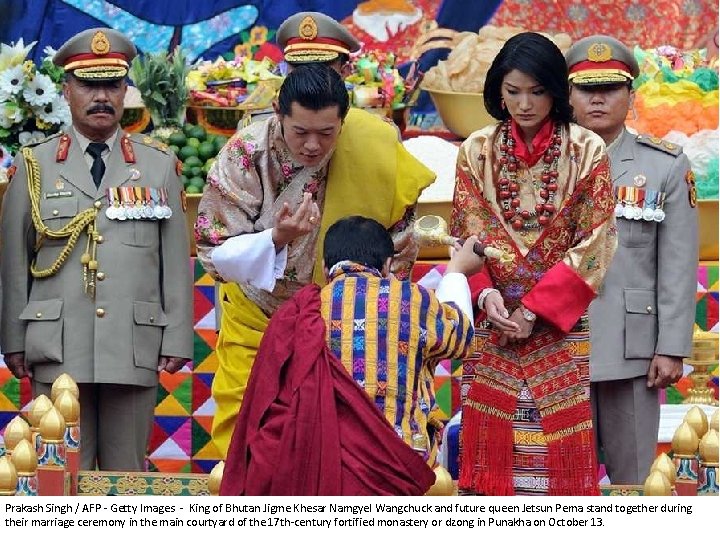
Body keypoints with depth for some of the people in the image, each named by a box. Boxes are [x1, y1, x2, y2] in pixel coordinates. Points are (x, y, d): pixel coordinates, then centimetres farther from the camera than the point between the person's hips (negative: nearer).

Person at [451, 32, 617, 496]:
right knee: (494, 443, -1)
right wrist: (485, 294, -16)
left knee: (558, 449, -3)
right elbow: (466, 235, 3)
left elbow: (595, 243, -5)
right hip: (495, 323, 2)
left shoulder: (587, 152, -3)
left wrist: (536, 309, -12)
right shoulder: (477, 152, 4)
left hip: (561, 327, -2)